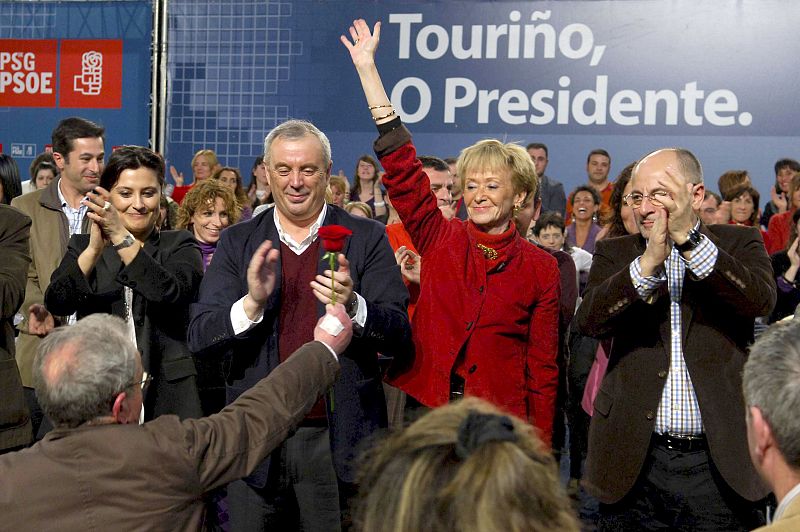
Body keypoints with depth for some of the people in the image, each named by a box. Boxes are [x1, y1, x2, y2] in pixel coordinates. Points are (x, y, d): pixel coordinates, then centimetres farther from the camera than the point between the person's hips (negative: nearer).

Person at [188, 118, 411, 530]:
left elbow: (400, 339, -6)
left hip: (338, 438, -1)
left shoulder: (367, 239, 0)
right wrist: (251, 303, -21)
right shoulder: (237, 242, 5)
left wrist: (353, 306, -26)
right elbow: (198, 339, -3)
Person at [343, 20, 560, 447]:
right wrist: (367, 67, -8)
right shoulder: (440, 241, 2)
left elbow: (542, 367, 3)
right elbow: (401, 165, -4)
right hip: (426, 408, 1)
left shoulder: (540, 268, 0)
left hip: (500, 423, -1)